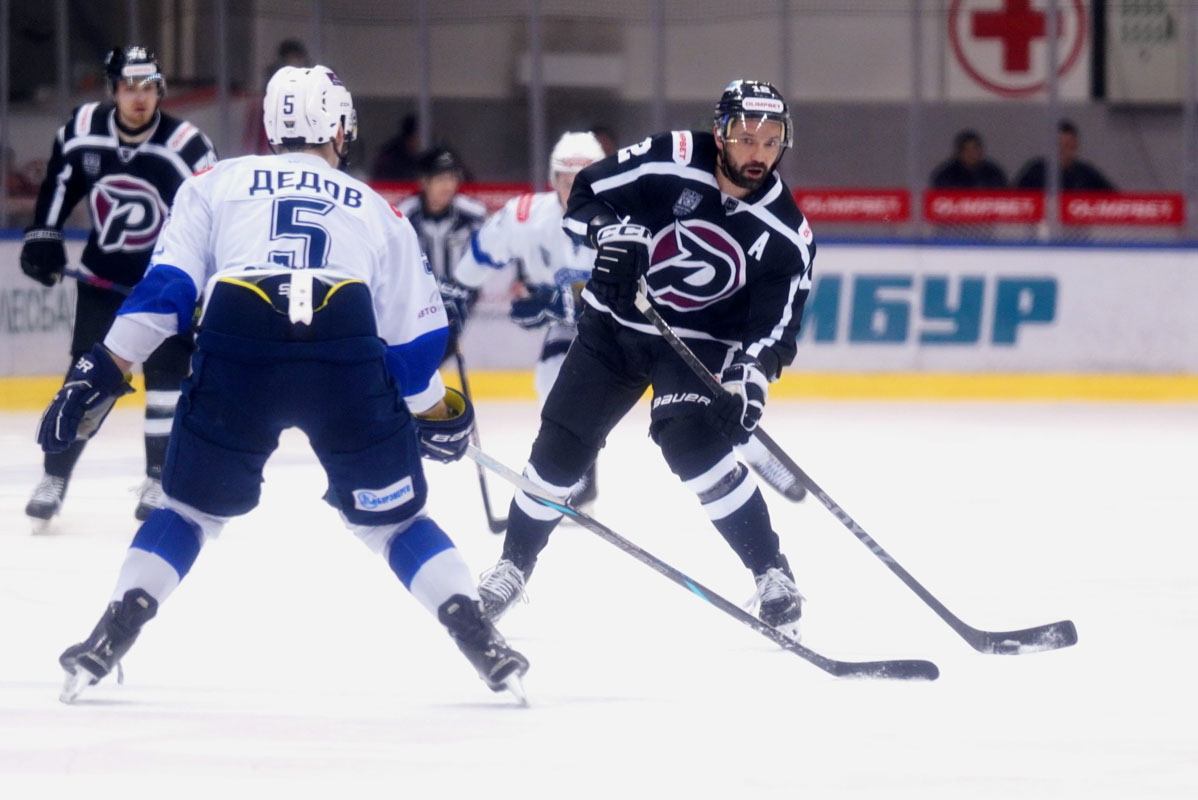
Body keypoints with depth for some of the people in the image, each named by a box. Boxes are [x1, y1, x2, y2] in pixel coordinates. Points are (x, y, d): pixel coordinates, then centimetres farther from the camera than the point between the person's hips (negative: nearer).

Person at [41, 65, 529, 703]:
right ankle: (477, 638, 5)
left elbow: (166, 288, 10)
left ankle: (113, 634, 6)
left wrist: (107, 369, 9)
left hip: (236, 348, 0)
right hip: (347, 354, 0)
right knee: (392, 518, 15)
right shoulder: (376, 212, 27)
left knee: (192, 507, 18)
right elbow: (415, 336, 26)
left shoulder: (217, 185, 23)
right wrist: (438, 413, 40)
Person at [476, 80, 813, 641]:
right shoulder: (672, 161, -18)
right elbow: (586, 193, -10)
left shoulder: (787, 235, -15)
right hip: (615, 324, 2)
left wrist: (751, 376, -32)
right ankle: (514, 565, 24)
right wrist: (610, 230, -31)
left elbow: (774, 327, -14)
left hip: (699, 345, -2)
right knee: (561, 445, 3)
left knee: (692, 443, -26)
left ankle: (771, 573, -17)